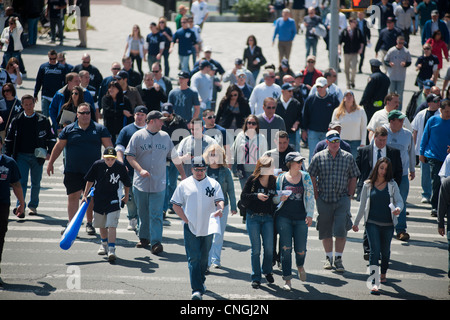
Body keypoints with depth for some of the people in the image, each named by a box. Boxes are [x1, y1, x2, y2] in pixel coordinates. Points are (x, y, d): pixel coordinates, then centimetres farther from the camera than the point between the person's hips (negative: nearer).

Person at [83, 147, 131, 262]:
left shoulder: (120, 167, -11)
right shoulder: (97, 165, -9)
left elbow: (126, 183, 6)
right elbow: (90, 180, 5)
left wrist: (126, 197, 15)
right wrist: (85, 195, 7)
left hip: (113, 200, -3)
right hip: (99, 199, 3)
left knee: (112, 225, -14)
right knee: (101, 225, 17)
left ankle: (111, 249, -18)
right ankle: (104, 243, 40)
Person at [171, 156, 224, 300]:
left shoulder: (213, 184, 7)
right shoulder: (185, 184, 5)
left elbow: (220, 200, -2)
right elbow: (176, 205, 6)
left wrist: (220, 209, -25)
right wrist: (186, 219, -5)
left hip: (208, 227, 2)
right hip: (190, 228, -2)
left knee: (204, 258, 13)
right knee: (193, 258, -9)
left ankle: (201, 282, 33)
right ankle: (197, 289, -13)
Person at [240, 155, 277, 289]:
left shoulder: (274, 181, 6)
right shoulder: (252, 180, -3)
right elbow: (243, 197, -6)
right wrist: (256, 196, -19)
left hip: (268, 218, 2)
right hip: (253, 218, -2)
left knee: (269, 247, -3)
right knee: (256, 248, -1)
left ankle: (267, 270, 24)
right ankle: (256, 277, 8)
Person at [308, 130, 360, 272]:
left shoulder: (348, 157, 5)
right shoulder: (319, 157, 2)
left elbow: (353, 178, 11)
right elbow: (312, 178, 5)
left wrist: (349, 195, 3)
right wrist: (316, 196, 0)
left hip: (342, 199, 0)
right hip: (324, 200, 0)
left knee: (341, 230, -9)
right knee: (325, 230, 7)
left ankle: (338, 259, 1)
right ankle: (328, 257, 22)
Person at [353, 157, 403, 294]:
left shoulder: (392, 185, 4)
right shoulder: (368, 185, 4)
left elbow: (399, 201, -4)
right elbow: (362, 205, 10)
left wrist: (398, 208, -28)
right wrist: (356, 222, 15)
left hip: (388, 224, 2)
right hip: (372, 223, -1)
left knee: (385, 251, 15)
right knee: (374, 250, -13)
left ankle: (383, 274, 39)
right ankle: (374, 282, -17)